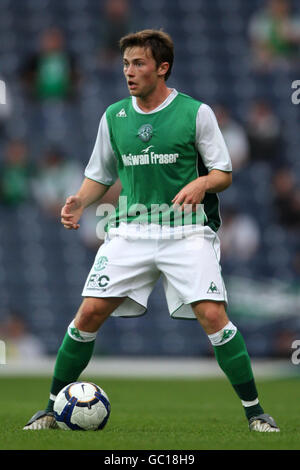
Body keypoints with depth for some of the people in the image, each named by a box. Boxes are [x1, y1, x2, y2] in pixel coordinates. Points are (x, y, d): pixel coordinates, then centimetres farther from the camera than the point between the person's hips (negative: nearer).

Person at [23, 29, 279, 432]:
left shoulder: (196, 112, -2)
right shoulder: (114, 116, 9)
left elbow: (224, 173, 1)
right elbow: (100, 175, 19)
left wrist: (202, 183, -21)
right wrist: (80, 200, -1)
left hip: (186, 229, -3)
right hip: (131, 229, 3)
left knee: (213, 316, -17)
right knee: (89, 313, -7)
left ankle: (254, 410, -4)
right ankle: (54, 407, 8)